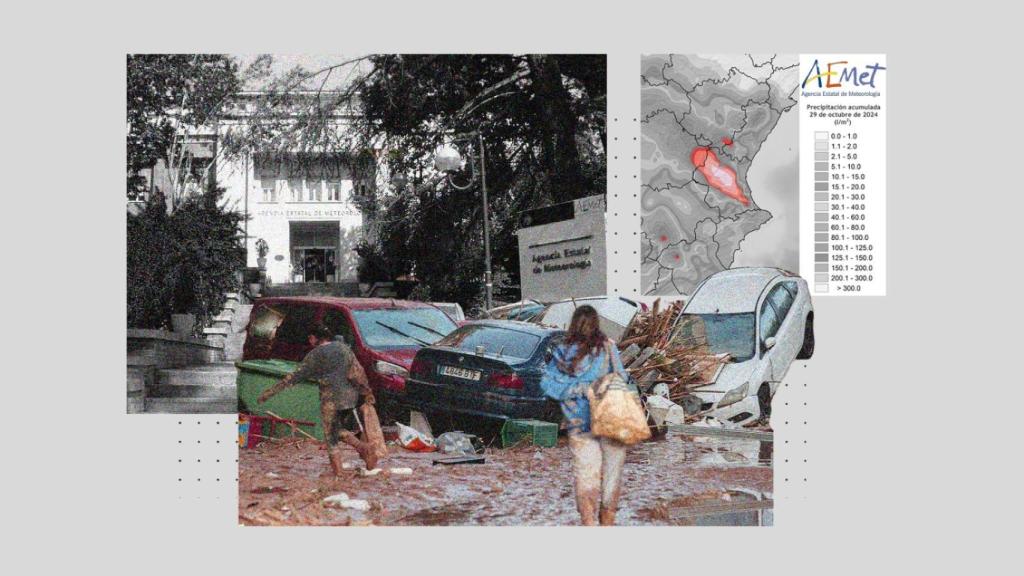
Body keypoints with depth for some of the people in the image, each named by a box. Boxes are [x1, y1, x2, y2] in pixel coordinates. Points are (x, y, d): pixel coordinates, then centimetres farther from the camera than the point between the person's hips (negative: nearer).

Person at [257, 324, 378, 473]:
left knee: (331, 437, 8)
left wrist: (270, 391, -1)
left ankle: (338, 471, 4)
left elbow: (295, 376, -5)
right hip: (350, 397, 5)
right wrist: (366, 391, 12)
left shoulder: (314, 355, -4)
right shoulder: (343, 347, 6)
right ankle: (364, 447, -3)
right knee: (341, 430, 20)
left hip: (331, 400, -5)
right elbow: (358, 370, 2)